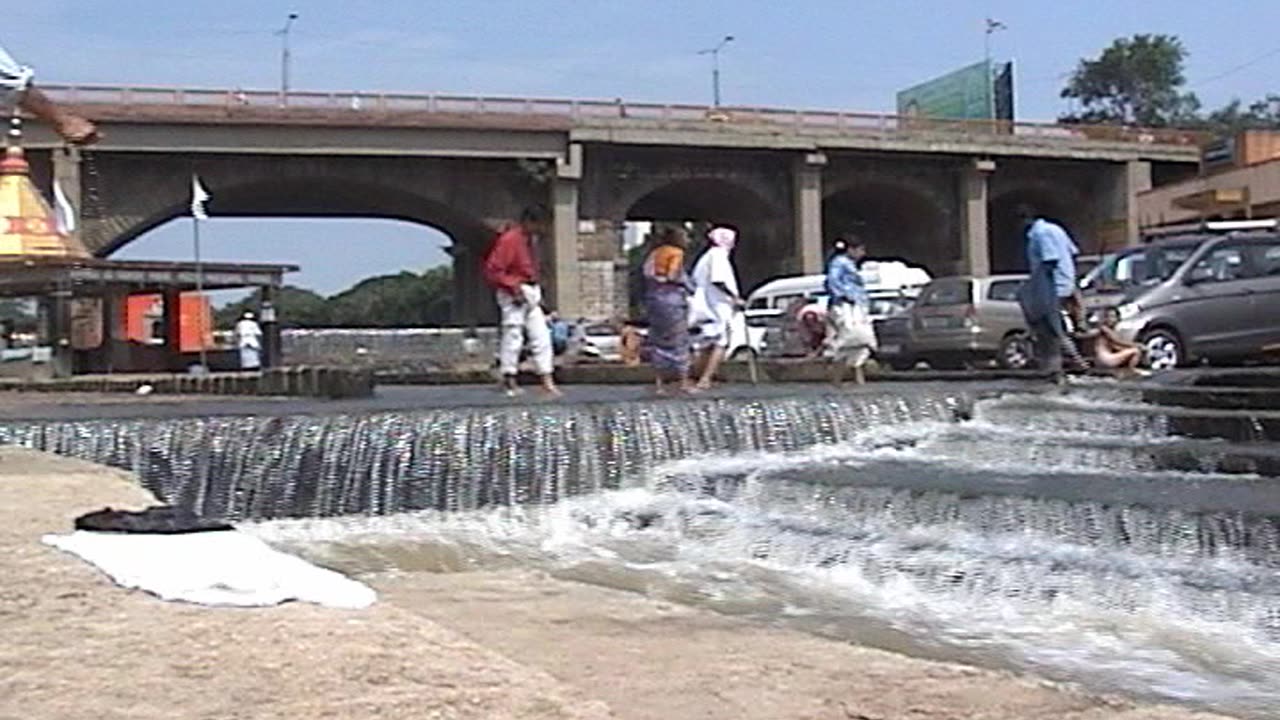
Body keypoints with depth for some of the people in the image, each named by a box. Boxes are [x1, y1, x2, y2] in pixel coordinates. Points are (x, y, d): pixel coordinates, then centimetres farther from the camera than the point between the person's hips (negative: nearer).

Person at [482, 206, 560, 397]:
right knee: (513, 336, -2)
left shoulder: (529, 240, 12)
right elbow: (492, 270, -18)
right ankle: (509, 381, 8)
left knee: (541, 337, 4)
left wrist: (535, 291, 11)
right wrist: (513, 287, -18)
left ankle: (547, 381, 5)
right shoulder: (509, 240, -16)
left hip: (531, 294, 9)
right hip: (514, 295, -9)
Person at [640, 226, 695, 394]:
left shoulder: (655, 254, 14)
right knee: (679, 342, 0)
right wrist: (690, 287, 0)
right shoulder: (676, 253, -5)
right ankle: (683, 382, 1)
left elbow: (647, 274, 8)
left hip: (654, 300, 6)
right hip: (673, 300, -6)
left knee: (658, 342, 8)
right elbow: (675, 275, -14)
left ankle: (659, 384, 6)